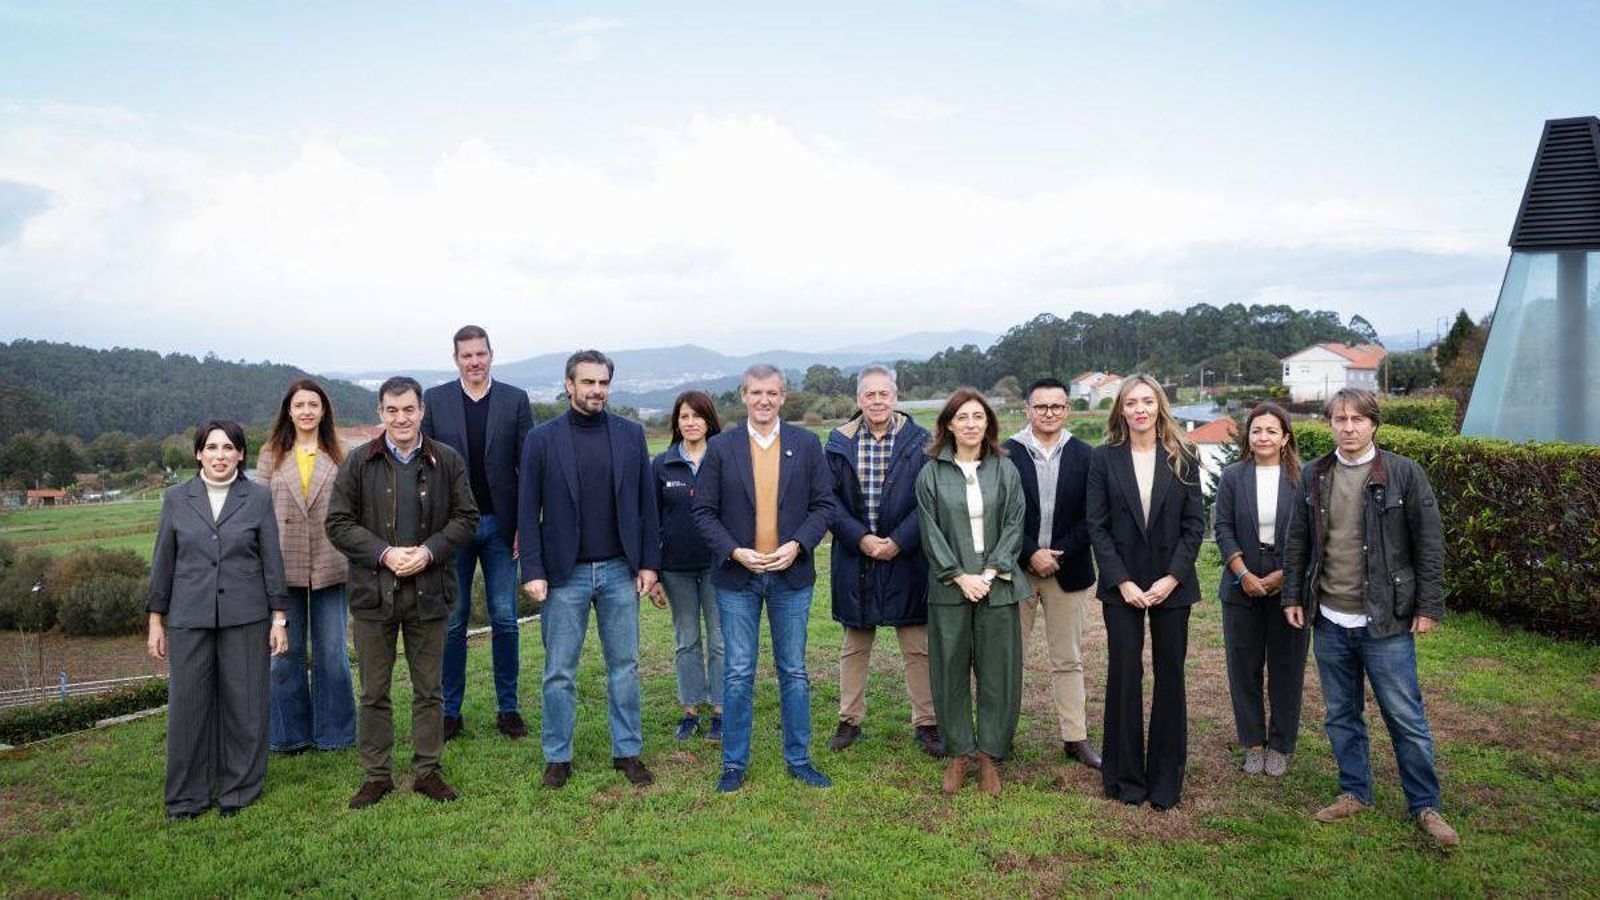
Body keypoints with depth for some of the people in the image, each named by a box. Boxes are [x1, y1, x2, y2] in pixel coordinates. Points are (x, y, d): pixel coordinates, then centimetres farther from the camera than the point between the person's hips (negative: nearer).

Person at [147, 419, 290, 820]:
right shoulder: (176, 498, 5)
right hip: (189, 618, 1)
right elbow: (163, 562, 8)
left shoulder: (258, 498, 2)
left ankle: (239, 788, 20)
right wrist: (156, 621, 7)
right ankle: (187, 796, 18)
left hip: (244, 618, -1)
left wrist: (279, 617, 0)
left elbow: (272, 561, 2)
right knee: (188, 704, 4)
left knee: (244, 704, 5)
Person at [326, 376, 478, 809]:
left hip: (429, 590, 1)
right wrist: (384, 554, -15)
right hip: (374, 591, 0)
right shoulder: (358, 463, -1)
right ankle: (377, 774, 22)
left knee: (429, 688, 10)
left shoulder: (447, 461, 2)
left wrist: (429, 551, -13)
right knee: (373, 691, 9)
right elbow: (338, 523, -2)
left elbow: (466, 518, 3)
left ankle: (427, 770, 23)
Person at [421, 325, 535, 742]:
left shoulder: (515, 399, 2)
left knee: (504, 619, 6)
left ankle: (508, 708, 18)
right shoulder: (435, 400, 3)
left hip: (500, 524, 0)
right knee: (453, 620, 8)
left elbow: (528, 465, 1)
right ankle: (450, 710, 18)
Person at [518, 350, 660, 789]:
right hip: (565, 573, -2)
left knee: (624, 667, 9)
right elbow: (528, 511, -2)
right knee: (559, 672, 7)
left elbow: (646, 502, 5)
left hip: (620, 571, 2)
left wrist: (649, 562, 1)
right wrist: (533, 571, -8)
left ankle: (628, 752, 22)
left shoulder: (631, 434, 4)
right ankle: (557, 757, 20)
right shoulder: (542, 439, -2)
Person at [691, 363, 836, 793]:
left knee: (794, 672, 10)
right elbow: (703, 511, 0)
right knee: (738, 674, 5)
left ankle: (798, 759, 23)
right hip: (737, 574, -1)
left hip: (791, 573, 1)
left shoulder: (806, 444, 3)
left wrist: (798, 545, -12)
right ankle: (734, 763, 17)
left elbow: (824, 504, 3)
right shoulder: (721, 447, 0)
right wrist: (736, 552, -13)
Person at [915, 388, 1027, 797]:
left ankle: (990, 755, 17)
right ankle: (957, 754, 19)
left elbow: (1014, 524, 1)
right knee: (950, 670, 5)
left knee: (997, 671, 4)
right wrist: (960, 576, -10)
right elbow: (931, 532, -2)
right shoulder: (932, 474, 2)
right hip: (949, 587, -1)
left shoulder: (1005, 470, 5)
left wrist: (991, 572, -10)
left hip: (997, 584, 1)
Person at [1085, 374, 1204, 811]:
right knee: (1124, 677, 2)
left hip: (1172, 585, 1)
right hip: (1122, 586, -1)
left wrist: (1171, 578, -10)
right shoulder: (1105, 458, 0)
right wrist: (1122, 582, -10)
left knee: (1170, 677, 6)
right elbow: (1096, 525, -3)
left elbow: (1195, 523, 0)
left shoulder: (1182, 458, 2)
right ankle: (1126, 777, 15)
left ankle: (1166, 779, 18)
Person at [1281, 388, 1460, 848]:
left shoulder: (1404, 473, -6)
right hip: (1329, 620, 4)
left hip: (1386, 621, -3)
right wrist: (1293, 596, 8)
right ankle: (1355, 792, 30)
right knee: (1342, 715, 14)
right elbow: (1297, 541, 11)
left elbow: (1429, 542, -5)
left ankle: (1425, 805, 20)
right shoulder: (1314, 475, 4)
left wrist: (1429, 605, -7)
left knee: (1407, 719, 4)